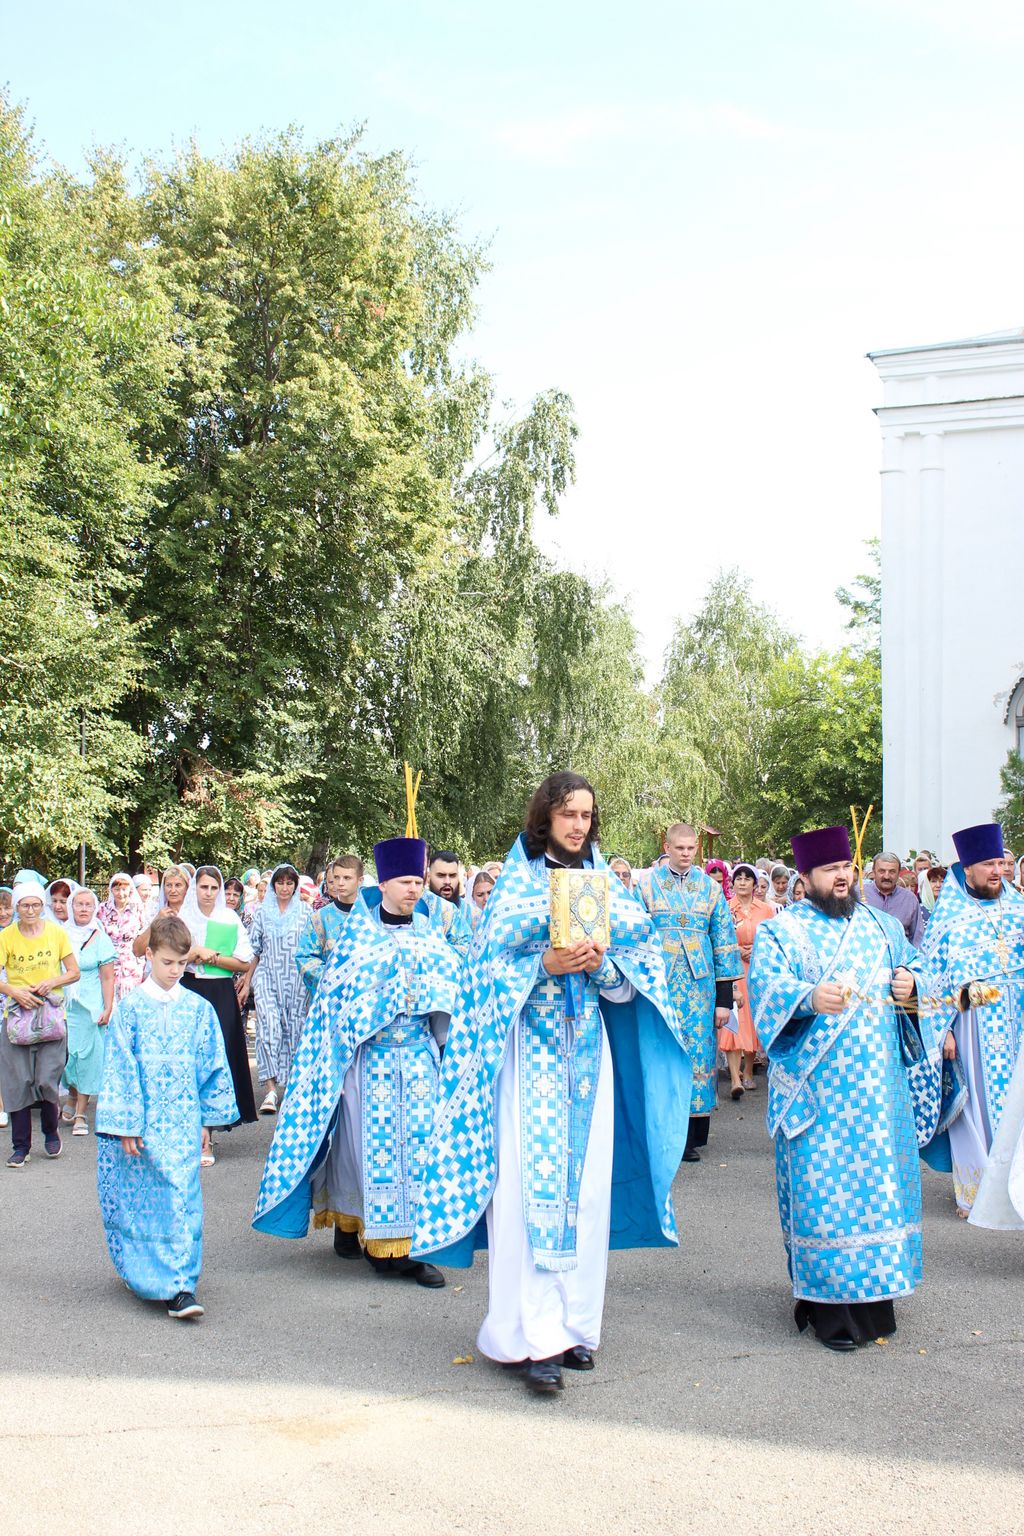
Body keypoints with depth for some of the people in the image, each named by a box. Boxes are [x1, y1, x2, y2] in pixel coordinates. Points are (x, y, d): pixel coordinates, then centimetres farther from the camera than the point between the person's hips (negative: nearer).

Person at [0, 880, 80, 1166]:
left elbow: (74, 972, 5)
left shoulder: (56, 932, 2)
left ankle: (52, 1132, 21)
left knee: (47, 1080, -7)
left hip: (52, 1015, 0)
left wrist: (52, 982, -11)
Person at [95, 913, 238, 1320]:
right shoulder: (130, 1007, -4)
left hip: (182, 1122, 1)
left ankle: (179, 1286, -2)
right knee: (139, 1201, 7)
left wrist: (206, 1119, 8)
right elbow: (120, 1068, -5)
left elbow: (212, 1066, 9)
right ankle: (141, 1270, 25)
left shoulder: (198, 1008, 3)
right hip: (142, 1123, -1)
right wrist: (126, 1124, -8)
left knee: (181, 1198, -5)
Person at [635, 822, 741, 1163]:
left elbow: (724, 943, 8)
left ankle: (691, 1137, 10)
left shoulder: (710, 888, 8)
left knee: (697, 1054, 1)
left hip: (699, 985, 1)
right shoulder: (646, 884, 3)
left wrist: (724, 999, 3)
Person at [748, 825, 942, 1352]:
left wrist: (912, 983, -2)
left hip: (880, 1086, 4)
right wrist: (809, 998, -34)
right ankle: (828, 1304, 4)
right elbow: (765, 984, -13)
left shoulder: (882, 926, 15)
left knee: (879, 1181, 6)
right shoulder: (779, 931, 1)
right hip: (817, 1087, -4)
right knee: (822, 1185, -5)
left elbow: (916, 963, 23)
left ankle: (873, 1294, 20)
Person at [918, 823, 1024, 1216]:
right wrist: (943, 1030, -9)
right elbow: (934, 974, -5)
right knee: (977, 1099, 1)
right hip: (973, 1021, -3)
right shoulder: (948, 913, -3)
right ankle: (974, 1187, 11)